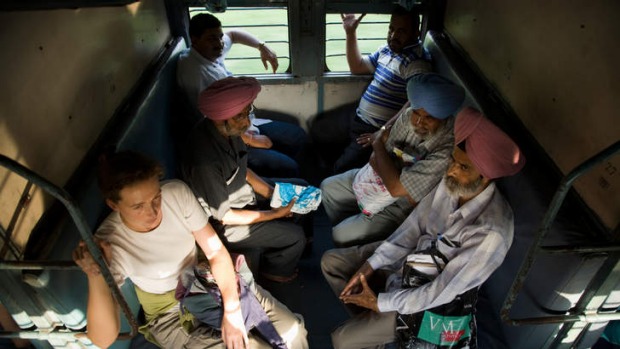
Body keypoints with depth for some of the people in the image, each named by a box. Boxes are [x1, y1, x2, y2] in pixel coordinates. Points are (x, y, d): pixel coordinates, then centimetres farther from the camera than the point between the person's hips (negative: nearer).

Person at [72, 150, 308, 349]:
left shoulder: (177, 193, -21)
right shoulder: (110, 244, -27)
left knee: (292, 329, -5)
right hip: (171, 313, -3)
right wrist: (96, 277, -46)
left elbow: (217, 253, -12)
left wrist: (232, 310, -19)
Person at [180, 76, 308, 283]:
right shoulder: (204, 160, -37)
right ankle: (274, 270, 25)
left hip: (243, 197, 8)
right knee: (295, 235, -8)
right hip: (225, 225, -8)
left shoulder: (229, 130, -13)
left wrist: (273, 194, -7)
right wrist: (275, 213, -20)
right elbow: (223, 216, -25)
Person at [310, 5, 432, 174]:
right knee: (317, 129, 18)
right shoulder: (387, 49, 6)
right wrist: (350, 32, 8)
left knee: (342, 171, -14)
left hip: (376, 131, -9)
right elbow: (357, 67, 16)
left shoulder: (416, 62, -23)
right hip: (358, 116, 9)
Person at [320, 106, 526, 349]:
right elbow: (414, 226, -5)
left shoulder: (491, 234, -36)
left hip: (427, 298, -6)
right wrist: (370, 265, -9)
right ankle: (366, 320, 24)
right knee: (331, 261, 8)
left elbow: (442, 291, -28)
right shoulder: (452, 183, -17)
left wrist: (380, 302, -18)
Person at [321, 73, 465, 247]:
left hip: (402, 207, -6)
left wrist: (378, 143, -25)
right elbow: (376, 160, -5)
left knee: (341, 237, -11)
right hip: (379, 179, 7)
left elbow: (397, 188, -38)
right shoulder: (408, 115, -17)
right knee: (328, 187, 12)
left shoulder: (447, 150, -37)